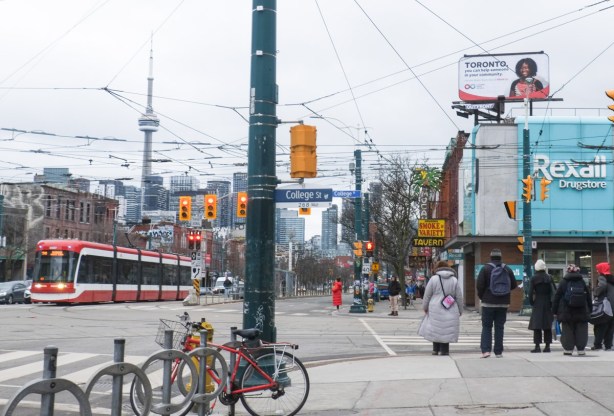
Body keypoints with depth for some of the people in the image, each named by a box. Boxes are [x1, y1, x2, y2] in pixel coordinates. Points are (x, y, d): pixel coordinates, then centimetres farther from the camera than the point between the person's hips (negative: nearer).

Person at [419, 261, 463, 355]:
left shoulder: (434, 279, -1)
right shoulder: (454, 280, 6)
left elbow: (427, 295, 2)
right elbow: (459, 297, 8)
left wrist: (425, 307, 13)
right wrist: (460, 311, 15)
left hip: (435, 309, -1)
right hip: (450, 311, 1)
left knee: (435, 329, 9)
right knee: (447, 329, 6)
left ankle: (436, 349, 10)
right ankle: (444, 350, 6)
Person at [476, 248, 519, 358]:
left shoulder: (485, 269, -7)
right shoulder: (508, 270, 3)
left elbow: (479, 285, -11)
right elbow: (514, 285, 6)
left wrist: (481, 296, 6)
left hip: (488, 303, -2)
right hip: (503, 303, 2)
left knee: (486, 326, 4)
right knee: (499, 327, 8)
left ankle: (485, 350, -9)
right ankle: (498, 352, 8)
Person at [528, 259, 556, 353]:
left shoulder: (534, 278, -5)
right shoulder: (549, 277, 2)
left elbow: (531, 292, -7)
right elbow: (555, 290, 1)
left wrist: (531, 302, 5)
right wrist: (553, 303, 7)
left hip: (538, 303, -2)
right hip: (548, 303, 2)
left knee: (537, 325, -1)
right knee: (547, 325, 8)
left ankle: (537, 346, -6)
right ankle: (547, 346, 7)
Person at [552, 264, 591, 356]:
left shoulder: (563, 282, -2)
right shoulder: (582, 282, 4)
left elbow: (557, 297, -1)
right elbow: (588, 296, 9)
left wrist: (555, 310, 5)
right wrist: (589, 310, 16)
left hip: (566, 311, -1)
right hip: (581, 311, 1)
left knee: (567, 330, 5)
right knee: (581, 330, 6)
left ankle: (568, 349, 6)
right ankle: (581, 349, 5)